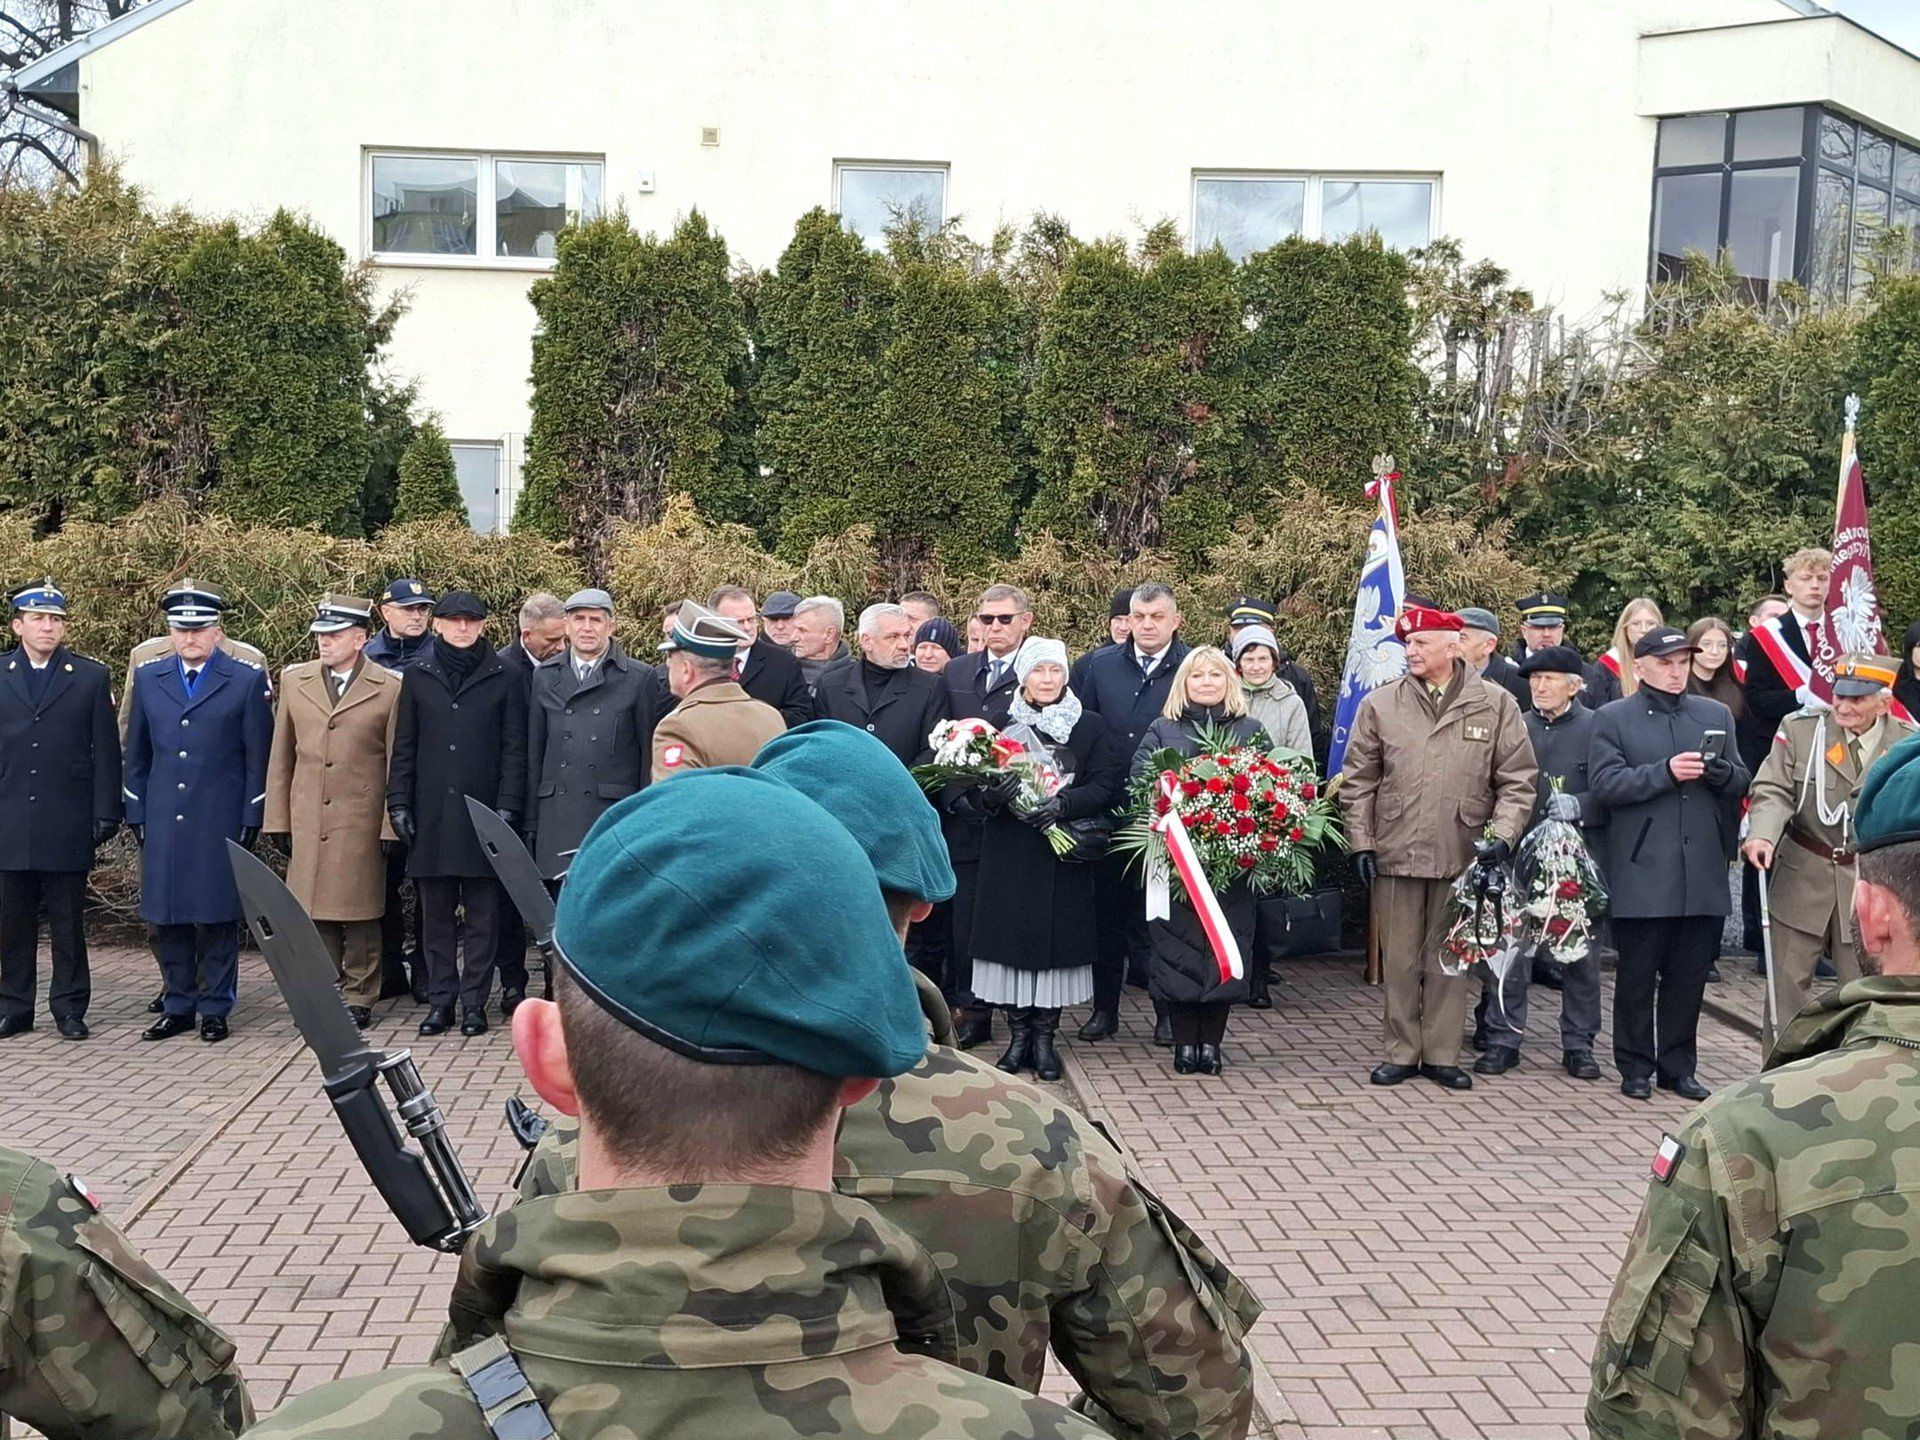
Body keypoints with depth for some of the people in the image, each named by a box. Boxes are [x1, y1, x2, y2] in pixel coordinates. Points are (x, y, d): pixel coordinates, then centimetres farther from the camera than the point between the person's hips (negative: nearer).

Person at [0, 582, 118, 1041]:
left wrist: (106, 813, -2)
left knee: (67, 922, 4)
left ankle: (69, 1008, 12)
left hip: (68, 826, -1)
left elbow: (105, 751, 3)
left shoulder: (91, 677, 4)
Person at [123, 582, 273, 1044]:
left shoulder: (247, 681, 1)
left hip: (221, 822, -3)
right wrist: (135, 814, 9)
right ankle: (177, 1007, 18)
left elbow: (258, 758, 1)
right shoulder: (147, 678, 11)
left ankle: (215, 1008, 11)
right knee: (166, 918, 6)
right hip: (163, 822, 3)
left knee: (218, 917, 1)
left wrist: (252, 819, -3)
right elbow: (136, 755, 15)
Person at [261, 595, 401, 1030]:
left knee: (359, 912, 3)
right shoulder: (294, 681, 10)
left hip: (361, 821, -3)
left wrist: (392, 824, -4)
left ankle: (358, 998, 14)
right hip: (307, 819, 3)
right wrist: (277, 818, 8)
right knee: (315, 911, 5)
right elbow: (280, 755, 12)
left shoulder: (389, 688, -2)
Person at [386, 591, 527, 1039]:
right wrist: (398, 803, 3)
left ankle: (474, 1002, 9)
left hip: (482, 813, -2)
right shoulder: (418, 675, 9)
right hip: (431, 814, 2)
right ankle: (440, 1000, 14)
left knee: (481, 915, 2)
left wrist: (508, 807, -6)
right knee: (436, 914, 7)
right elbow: (404, 746, 10)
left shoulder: (502, 678, 3)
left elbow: (514, 749, 2)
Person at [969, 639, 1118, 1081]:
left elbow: (1106, 786, -2)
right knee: (1012, 933, 0)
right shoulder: (999, 722, 8)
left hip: (1064, 852, -1)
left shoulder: (1090, 726, 6)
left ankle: (1044, 1037, 9)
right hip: (1009, 851, 1)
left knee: (1057, 936, -1)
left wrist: (1062, 803, -18)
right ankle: (1019, 1034, 11)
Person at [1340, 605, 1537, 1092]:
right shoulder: (1380, 705, 4)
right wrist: (1361, 843, 1)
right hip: (1395, 853, 1)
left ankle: (1441, 1054, 18)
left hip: (1463, 857, 0)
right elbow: (1358, 782, 7)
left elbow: (1517, 781, 4)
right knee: (1399, 960, 6)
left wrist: (1502, 836, -8)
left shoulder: (1496, 705, 2)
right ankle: (1401, 1052, 18)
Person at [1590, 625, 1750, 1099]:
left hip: (1703, 875, 4)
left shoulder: (1716, 715, 15)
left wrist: (1719, 771, -7)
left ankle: (1677, 1067, 21)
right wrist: (1666, 772, -19)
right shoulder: (1613, 719, 2)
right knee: (1637, 976, 4)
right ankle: (1636, 1067, 15)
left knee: (1689, 976, 9)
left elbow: (1741, 783, 15)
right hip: (1641, 874, -3)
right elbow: (1605, 783, -10)